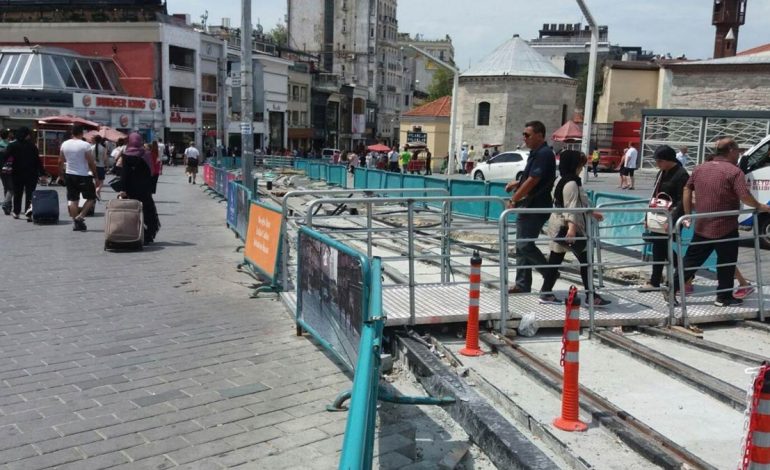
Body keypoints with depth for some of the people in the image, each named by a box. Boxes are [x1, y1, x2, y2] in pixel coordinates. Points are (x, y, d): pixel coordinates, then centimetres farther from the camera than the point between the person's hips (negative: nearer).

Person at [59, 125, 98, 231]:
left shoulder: (64, 144, 4)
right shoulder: (85, 145, -12)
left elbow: (60, 162, 10)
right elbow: (91, 163, -12)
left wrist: (62, 174, 21)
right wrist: (96, 178, -5)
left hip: (69, 175, 6)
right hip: (83, 176, -5)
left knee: (73, 199, 10)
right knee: (91, 198, 8)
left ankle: (75, 223, 10)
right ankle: (80, 217, -6)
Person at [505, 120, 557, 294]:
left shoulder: (544, 154, -15)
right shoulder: (535, 153, 15)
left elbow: (532, 181, -20)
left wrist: (514, 200, -14)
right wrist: (517, 183, 11)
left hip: (536, 208, -10)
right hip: (528, 207, 10)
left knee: (525, 245, -10)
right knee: (521, 246, 10)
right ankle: (522, 284, 15)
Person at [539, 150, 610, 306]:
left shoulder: (561, 180, 15)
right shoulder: (571, 183, -15)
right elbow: (571, 207, -26)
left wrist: (592, 212, 30)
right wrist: (572, 227, -34)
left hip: (558, 225, 10)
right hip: (566, 227, -10)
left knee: (556, 259, 11)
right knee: (585, 260, -1)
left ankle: (546, 293, 13)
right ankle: (591, 296, 3)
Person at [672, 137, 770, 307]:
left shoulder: (700, 168, 8)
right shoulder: (734, 171, -13)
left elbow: (687, 189, 14)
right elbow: (745, 197, -20)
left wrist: (688, 214, 20)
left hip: (701, 227, 6)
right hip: (725, 228, -6)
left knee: (691, 260, 12)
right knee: (726, 264, 10)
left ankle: (672, 290, 11)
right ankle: (724, 297, 18)